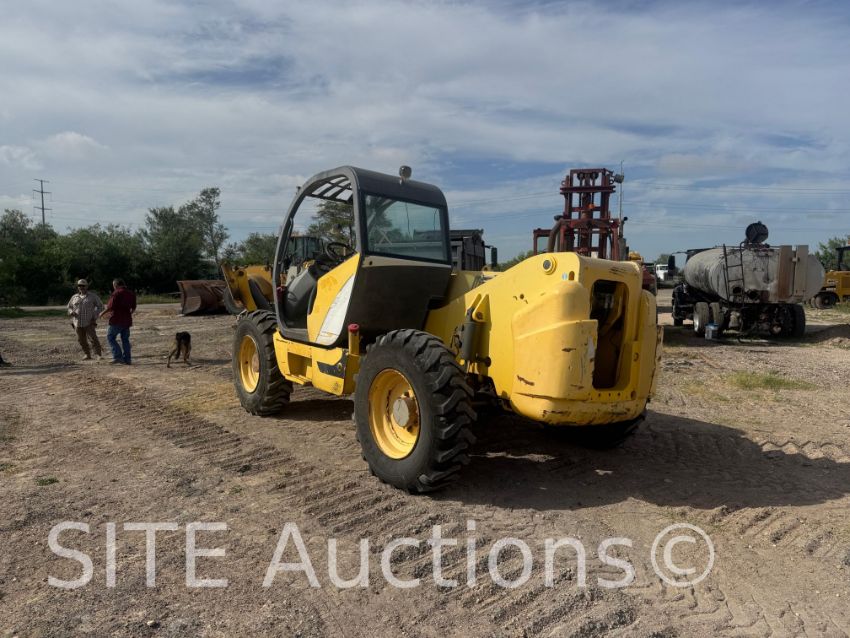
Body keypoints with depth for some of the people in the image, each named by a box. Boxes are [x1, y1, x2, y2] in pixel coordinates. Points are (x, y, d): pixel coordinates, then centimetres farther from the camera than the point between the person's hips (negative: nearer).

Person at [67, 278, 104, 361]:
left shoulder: (92, 296, 2)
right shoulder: (74, 297, 12)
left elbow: (100, 306, 4)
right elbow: (69, 307, 23)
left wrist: (95, 316, -8)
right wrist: (71, 312, -1)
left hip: (89, 322, -4)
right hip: (78, 322, 4)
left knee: (92, 338, -16)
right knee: (81, 340, 7)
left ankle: (98, 354, -14)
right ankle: (87, 355, 19)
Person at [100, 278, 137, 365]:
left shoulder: (116, 293, -11)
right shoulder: (131, 293, 11)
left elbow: (111, 307, -16)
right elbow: (133, 308, 16)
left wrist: (103, 313, 0)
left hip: (117, 320, -7)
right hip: (127, 320, 7)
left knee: (110, 337, 3)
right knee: (125, 339, 10)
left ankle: (117, 356, -7)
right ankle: (127, 359, 8)